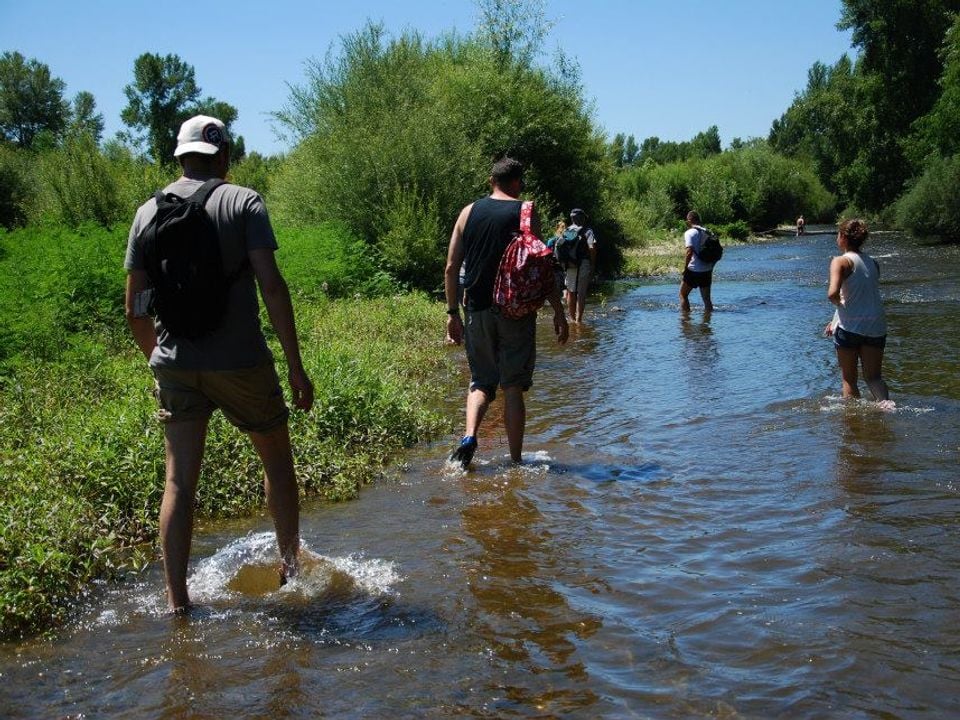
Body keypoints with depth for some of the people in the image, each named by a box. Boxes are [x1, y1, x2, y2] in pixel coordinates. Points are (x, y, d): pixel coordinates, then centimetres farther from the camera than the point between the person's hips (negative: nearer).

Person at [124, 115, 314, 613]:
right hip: (240, 362, -3)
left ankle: (177, 601, 7)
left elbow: (134, 309, 8)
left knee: (179, 481, 7)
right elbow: (271, 285, -15)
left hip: (175, 364, 3)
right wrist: (296, 366, -11)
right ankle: (291, 566, 29)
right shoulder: (243, 202, -5)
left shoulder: (148, 212, 7)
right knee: (277, 459, 17)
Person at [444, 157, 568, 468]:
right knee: (513, 386, 5)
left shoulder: (469, 212, 7)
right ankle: (515, 461, 8)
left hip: (478, 311, 3)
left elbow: (451, 268, 5)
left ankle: (469, 436, -8)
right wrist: (558, 311, -1)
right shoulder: (525, 213, -3)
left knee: (481, 381, 16)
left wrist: (453, 313, 11)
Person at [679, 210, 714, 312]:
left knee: (683, 295, 8)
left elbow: (689, 252, -21)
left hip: (694, 270, -6)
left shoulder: (690, 233, -10)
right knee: (706, 298, 12)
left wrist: (685, 268, -13)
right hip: (707, 270, 6)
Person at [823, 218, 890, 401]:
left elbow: (833, 294, -24)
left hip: (850, 326, -5)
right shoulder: (873, 263, 12)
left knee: (849, 380, 9)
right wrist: (835, 321, 24)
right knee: (873, 377, 9)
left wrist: (838, 303, 0)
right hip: (876, 326, 5)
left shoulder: (841, 261, -8)